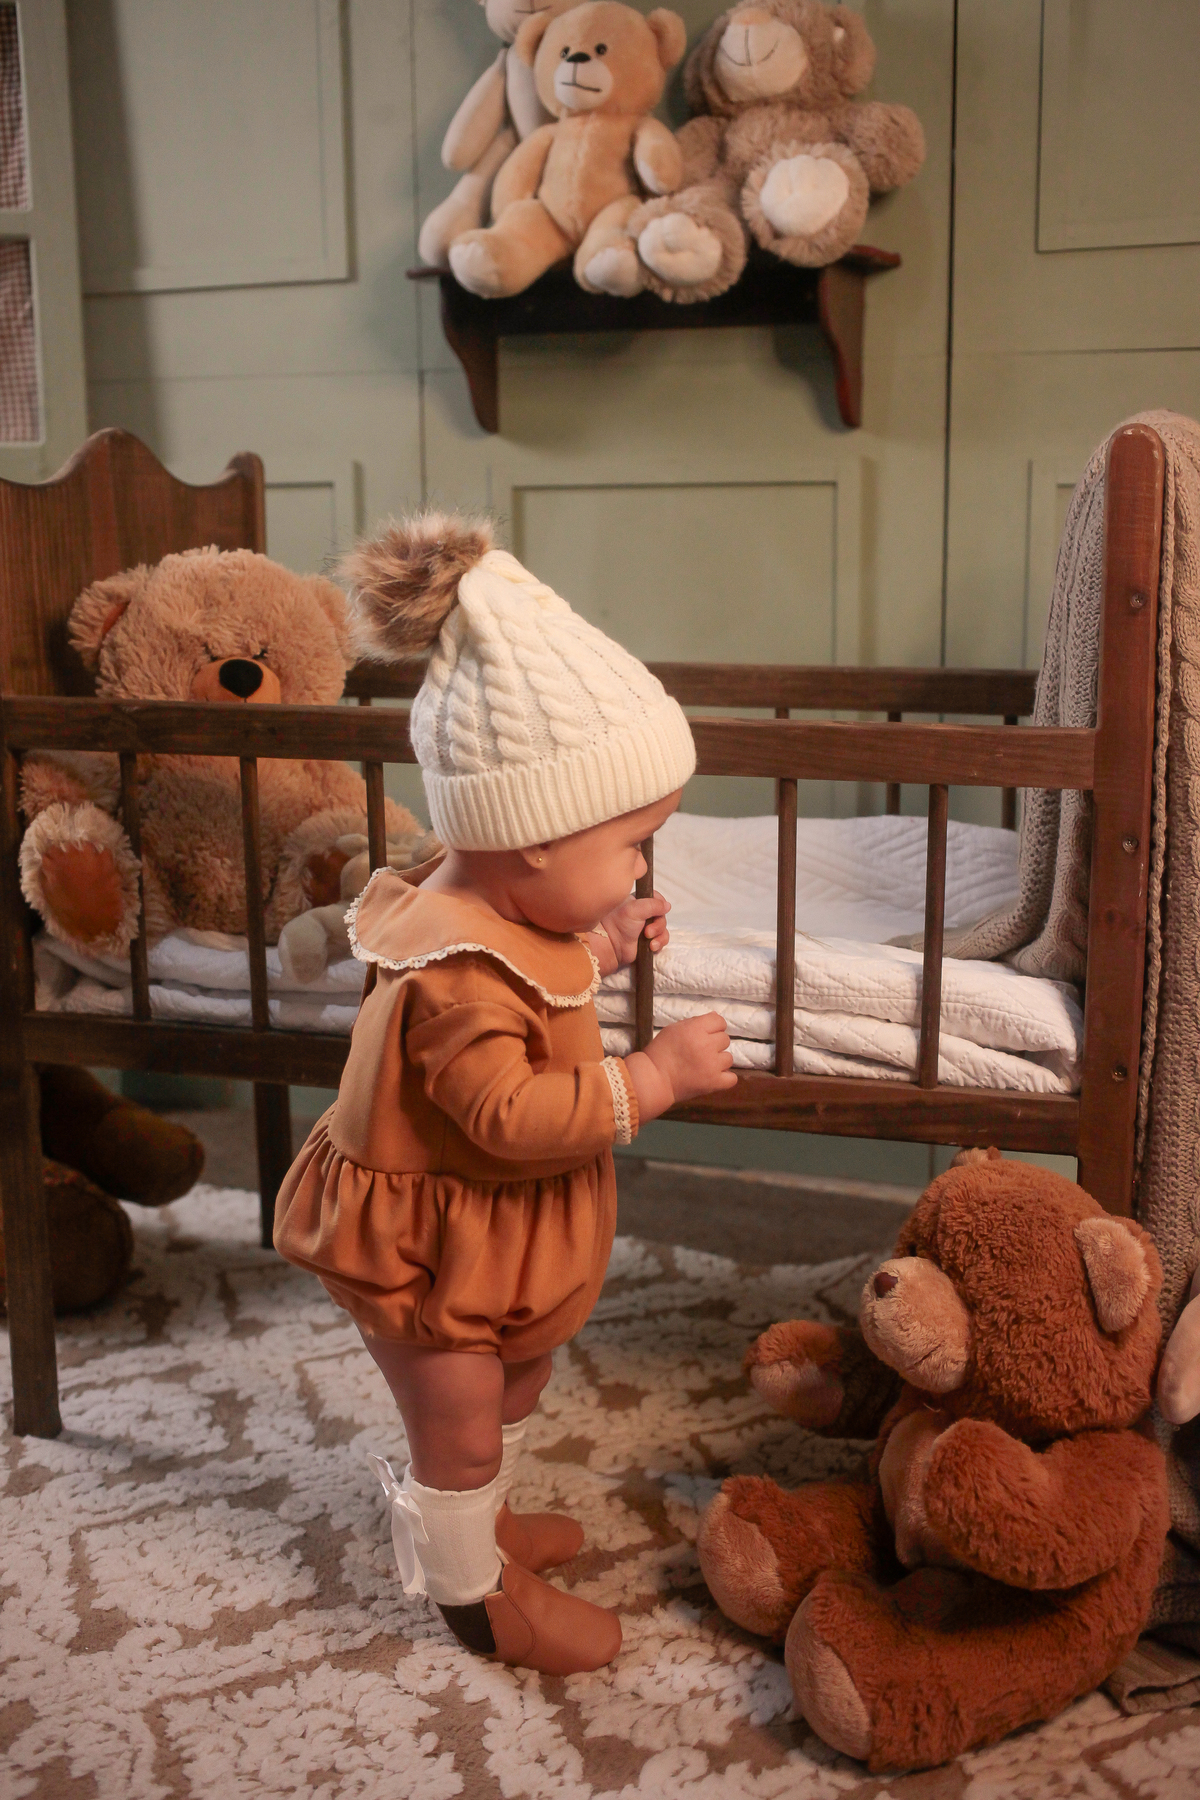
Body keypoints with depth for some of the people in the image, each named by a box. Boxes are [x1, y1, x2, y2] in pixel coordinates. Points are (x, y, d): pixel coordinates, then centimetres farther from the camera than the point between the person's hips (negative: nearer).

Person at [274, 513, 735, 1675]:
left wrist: (600, 944, 2)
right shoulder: (453, 975, -36)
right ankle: (477, 1595, 33)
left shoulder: (501, 908, -5)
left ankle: (483, 1520, 53)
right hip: (425, 1246, -10)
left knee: (517, 1382, 28)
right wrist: (653, 1078, -33)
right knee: (457, 1426, 11)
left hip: (499, 1227, 10)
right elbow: (511, 1113, -36)